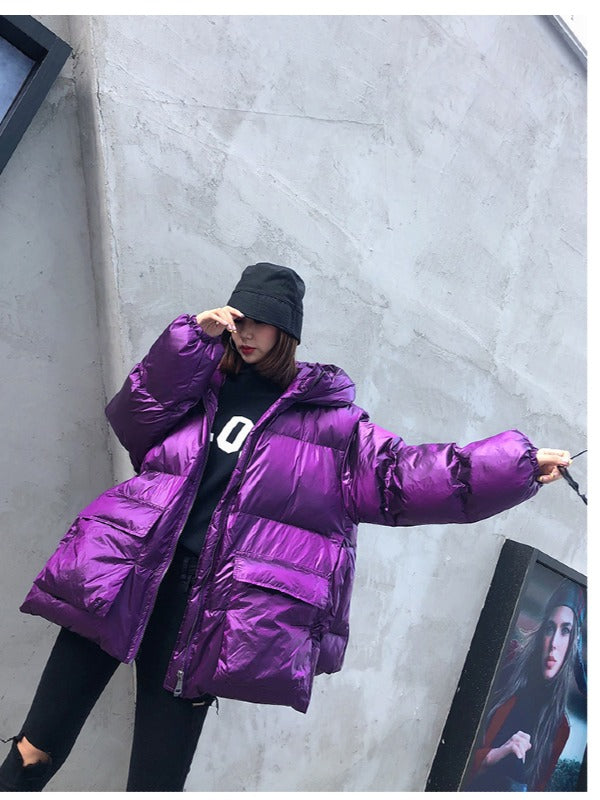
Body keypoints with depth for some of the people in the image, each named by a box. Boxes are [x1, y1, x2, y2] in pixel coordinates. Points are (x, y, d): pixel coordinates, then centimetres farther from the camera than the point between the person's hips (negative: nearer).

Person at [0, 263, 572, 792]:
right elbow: (135, 418, 4)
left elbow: (400, 475, 4)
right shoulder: (199, 385, 17)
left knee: (159, 768, 4)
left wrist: (518, 466, -3)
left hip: (207, 607, -2)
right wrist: (194, 338, -4)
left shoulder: (327, 421, 9)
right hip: (124, 574, 3)